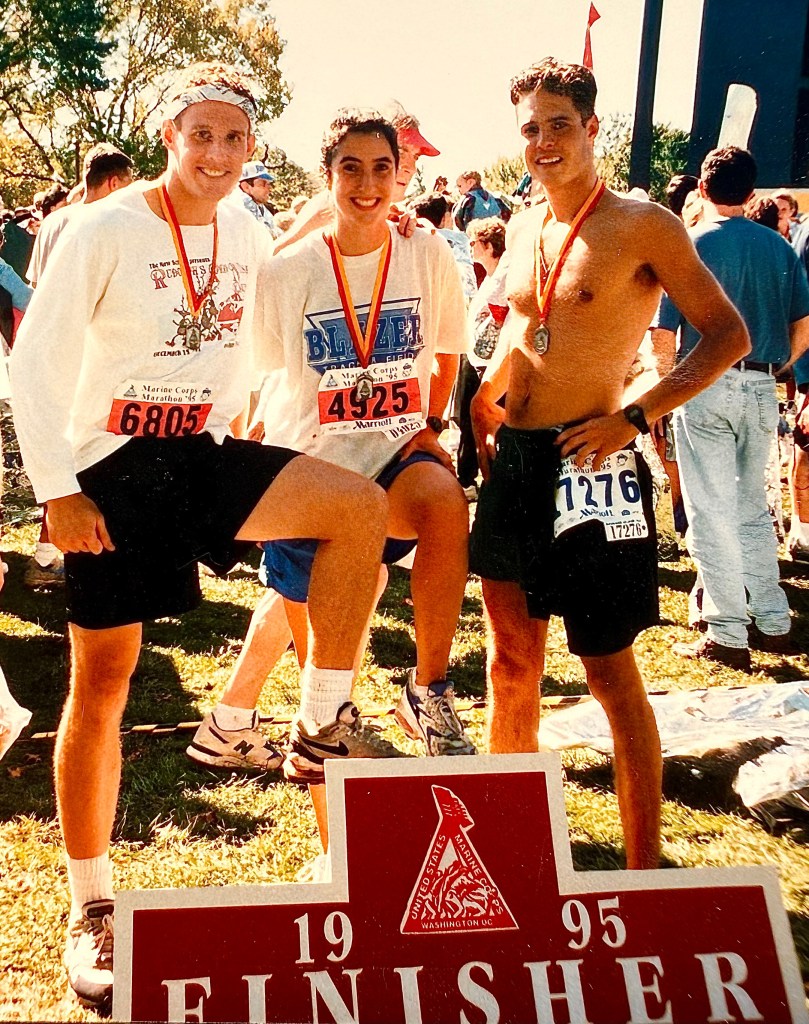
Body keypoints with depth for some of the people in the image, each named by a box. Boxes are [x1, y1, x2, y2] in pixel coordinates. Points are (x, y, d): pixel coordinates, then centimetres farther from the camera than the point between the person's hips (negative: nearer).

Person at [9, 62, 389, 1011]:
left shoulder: (248, 237, 5)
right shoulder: (105, 232, -11)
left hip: (204, 453, 5)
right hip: (111, 468, -4)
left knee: (358, 506, -19)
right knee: (101, 680, 1)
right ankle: (90, 907, 17)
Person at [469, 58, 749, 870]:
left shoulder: (642, 226, -8)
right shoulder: (522, 230, 12)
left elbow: (727, 334, -9)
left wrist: (635, 416, -16)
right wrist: (486, 396, 12)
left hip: (588, 463, -6)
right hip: (514, 459, 7)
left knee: (609, 668, -1)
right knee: (512, 664, 14)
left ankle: (645, 868, 12)